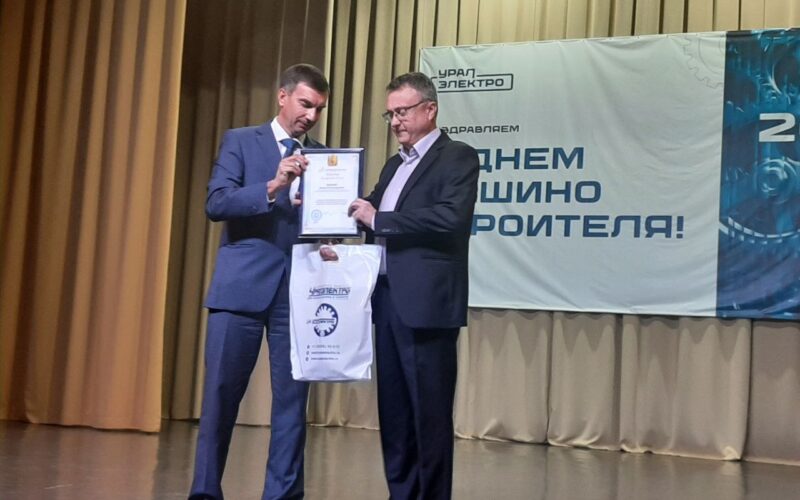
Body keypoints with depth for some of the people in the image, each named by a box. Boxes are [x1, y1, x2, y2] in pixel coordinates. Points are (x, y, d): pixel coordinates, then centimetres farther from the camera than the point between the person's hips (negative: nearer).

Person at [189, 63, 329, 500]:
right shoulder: (240, 141, 6)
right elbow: (216, 203, -7)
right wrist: (273, 186, -20)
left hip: (299, 289, 3)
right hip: (243, 284, -2)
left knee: (292, 397, 4)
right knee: (220, 393, 0)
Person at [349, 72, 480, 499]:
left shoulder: (458, 157, -4)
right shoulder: (394, 164, 21)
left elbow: (450, 218, -20)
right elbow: (374, 223, 19)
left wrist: (378, 218, -17)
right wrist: (355, 215, -3)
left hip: (426, 301, -8)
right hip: (388, 298, 8)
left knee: (430, 410, -1)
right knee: (393, 409, 12)